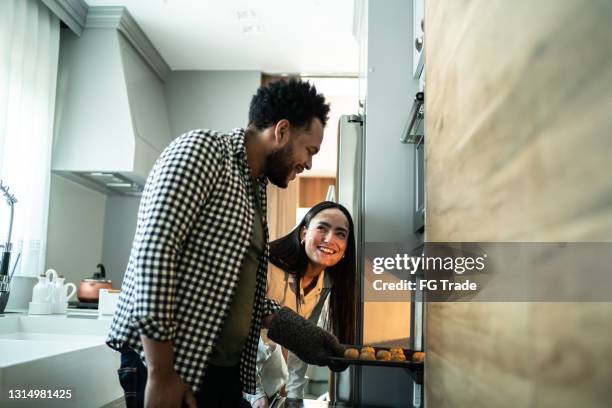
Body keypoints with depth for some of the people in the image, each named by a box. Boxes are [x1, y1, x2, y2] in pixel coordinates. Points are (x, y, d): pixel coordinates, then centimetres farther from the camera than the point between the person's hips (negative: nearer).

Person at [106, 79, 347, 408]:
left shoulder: (255, 189, 17)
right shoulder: (202, 149, -9)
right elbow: (151, 251, -20)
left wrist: (290, 328, 8)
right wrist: (161, 374, -22)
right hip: (170, 364, -8)